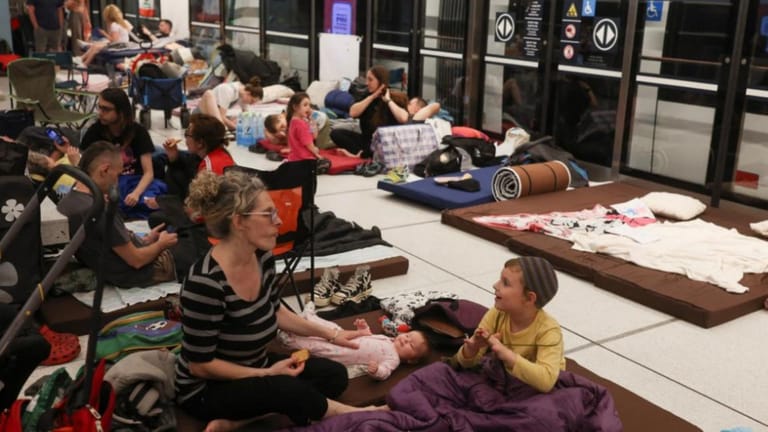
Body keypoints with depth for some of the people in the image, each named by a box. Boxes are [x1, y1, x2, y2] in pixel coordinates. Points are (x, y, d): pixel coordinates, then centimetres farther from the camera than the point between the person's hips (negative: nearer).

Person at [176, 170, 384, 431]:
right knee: (290, 390, -31)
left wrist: (329, 334, 10)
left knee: (334, 375, -2)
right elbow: (200, 365, -23)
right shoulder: (205, 282, -31)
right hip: (206, 388, -8)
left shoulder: (263, 258, -7)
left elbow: (274, 312, 11)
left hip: (253, 368, 8)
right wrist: (267, 374, -21)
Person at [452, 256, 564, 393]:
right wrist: (472, 348, -34)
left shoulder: (548, 330, -27)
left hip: (537, 390, -3)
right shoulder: (497, 315, -15)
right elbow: (466, 363, -11)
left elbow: (546, 381, -43)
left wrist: (505, 353, -48)